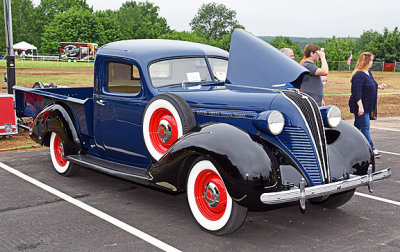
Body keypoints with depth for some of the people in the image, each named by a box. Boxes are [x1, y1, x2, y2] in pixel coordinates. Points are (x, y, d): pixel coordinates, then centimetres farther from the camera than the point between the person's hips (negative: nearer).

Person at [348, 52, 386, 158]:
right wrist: (360, 106, -27)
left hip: (367, 105, 10)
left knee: (357, 126, 16)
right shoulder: (359, 76, -21)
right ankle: (371, 149, -1)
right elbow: (356, 92, -24)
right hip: (360, 106, -10)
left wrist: (379, 86, 14)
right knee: (365, 128, -4)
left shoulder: (368, 73, 10)